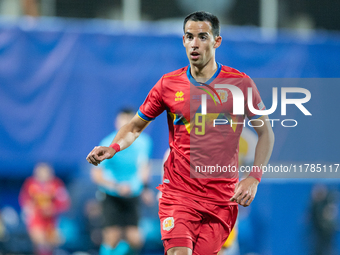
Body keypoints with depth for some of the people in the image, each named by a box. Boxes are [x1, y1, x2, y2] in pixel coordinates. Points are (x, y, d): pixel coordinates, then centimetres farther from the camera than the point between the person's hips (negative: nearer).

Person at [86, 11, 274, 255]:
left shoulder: (240, 83, 0)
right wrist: (113, 148, -6)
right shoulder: (168, 84, 4)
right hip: (179, 192, 0)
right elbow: (135, 127, 14)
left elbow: (266, 132, 8)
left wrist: (253, 178, -4)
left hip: (223, 196, 0)